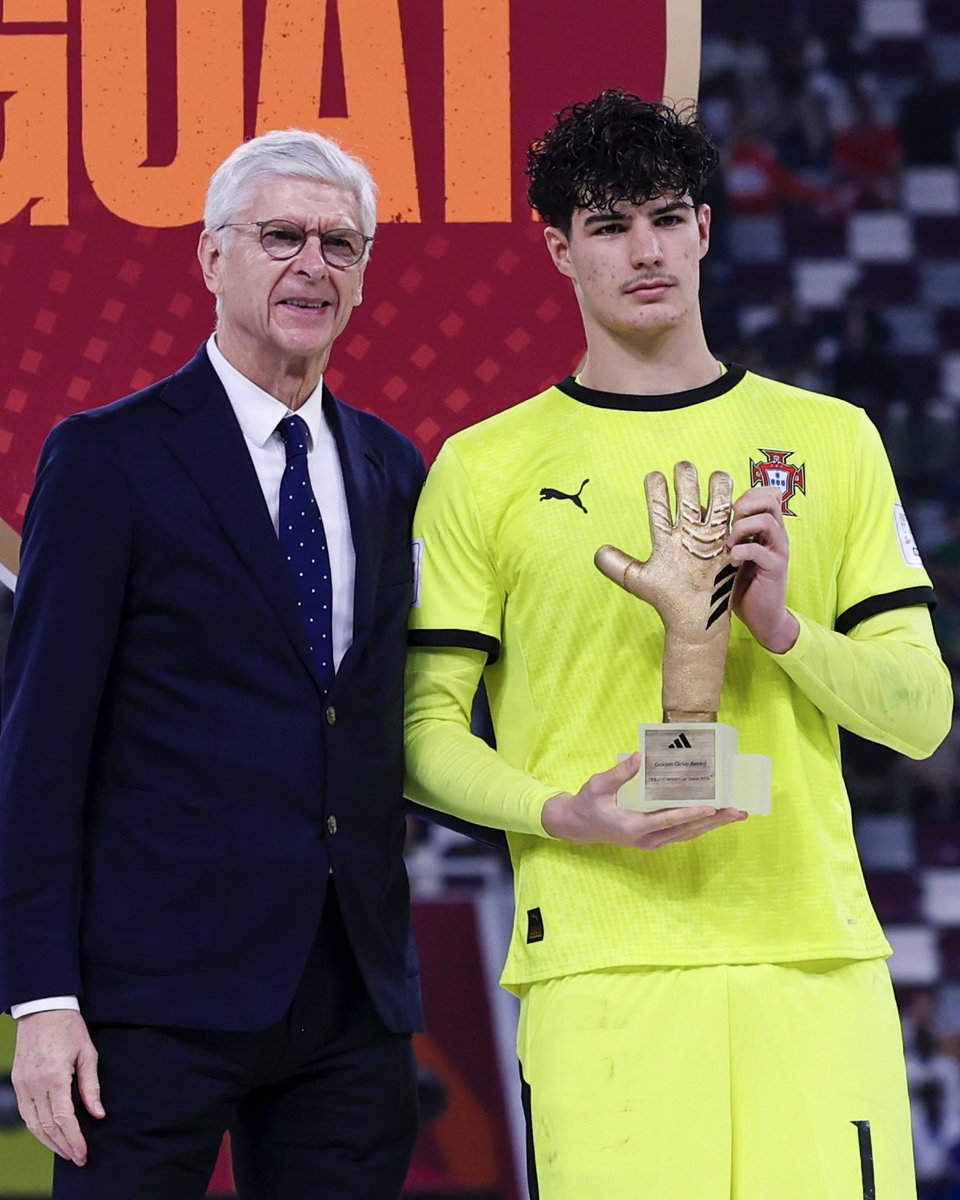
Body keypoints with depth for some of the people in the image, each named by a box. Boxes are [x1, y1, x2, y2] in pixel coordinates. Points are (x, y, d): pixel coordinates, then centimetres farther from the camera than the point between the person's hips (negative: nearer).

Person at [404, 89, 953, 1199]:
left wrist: (782, 627, -8)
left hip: (816, 953, 2)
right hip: (599, 969, -2)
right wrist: (565, 814, -11)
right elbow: (424, 731, 6)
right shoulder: (486, 468, 8)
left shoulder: (829, 440, 13)